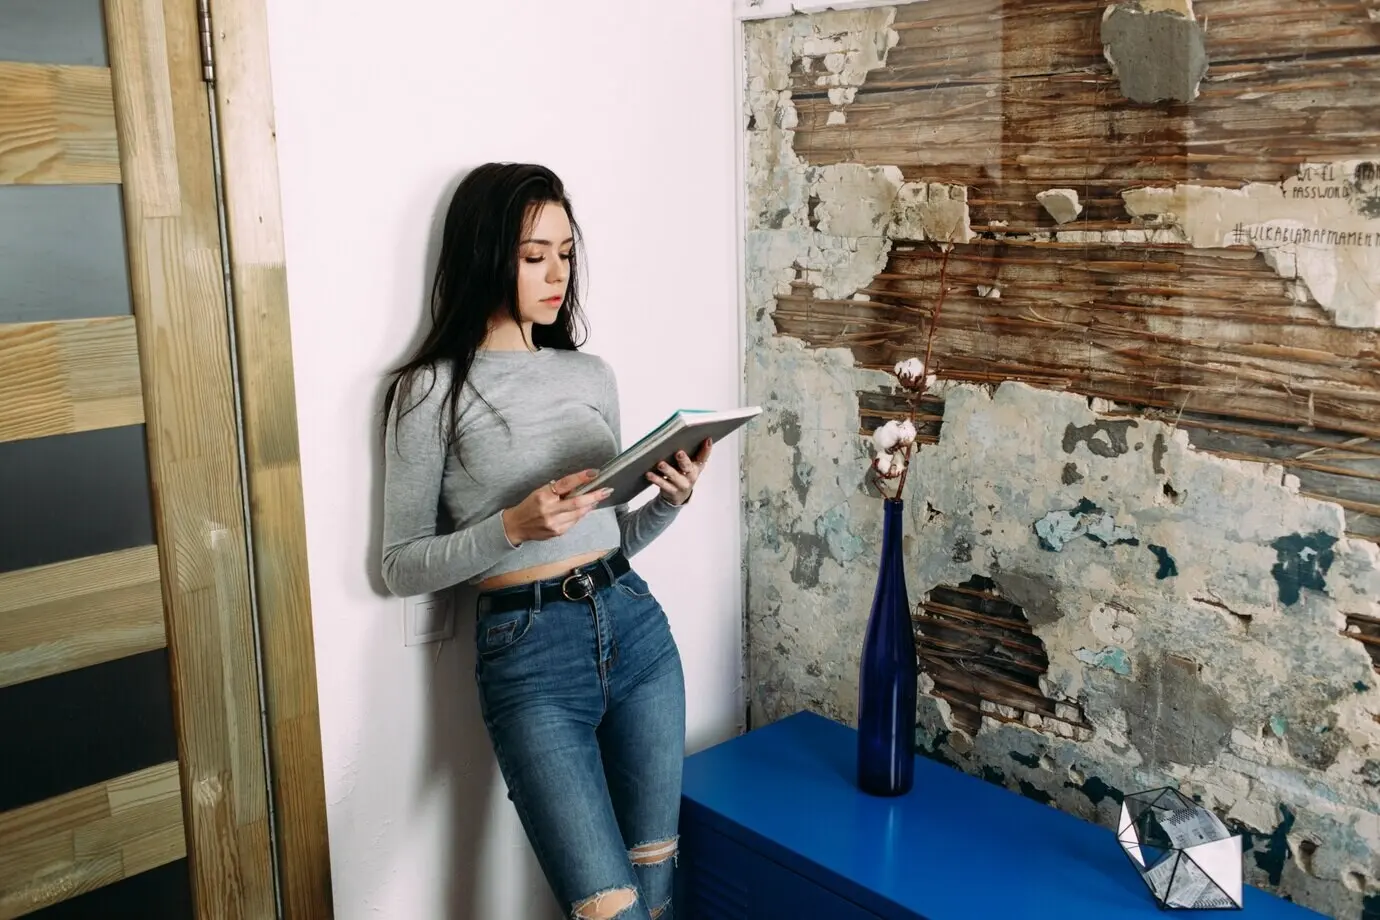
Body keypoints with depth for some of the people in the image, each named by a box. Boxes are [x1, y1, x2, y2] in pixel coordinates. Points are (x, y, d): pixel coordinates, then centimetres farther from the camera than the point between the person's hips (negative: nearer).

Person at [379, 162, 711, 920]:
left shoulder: (591, 374, 10)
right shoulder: (432, 391, -4)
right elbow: (402, 567, -4)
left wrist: (670, 502, -4)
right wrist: (513, 526, -18)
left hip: (636, 627, 5)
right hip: (528, 653, -5)